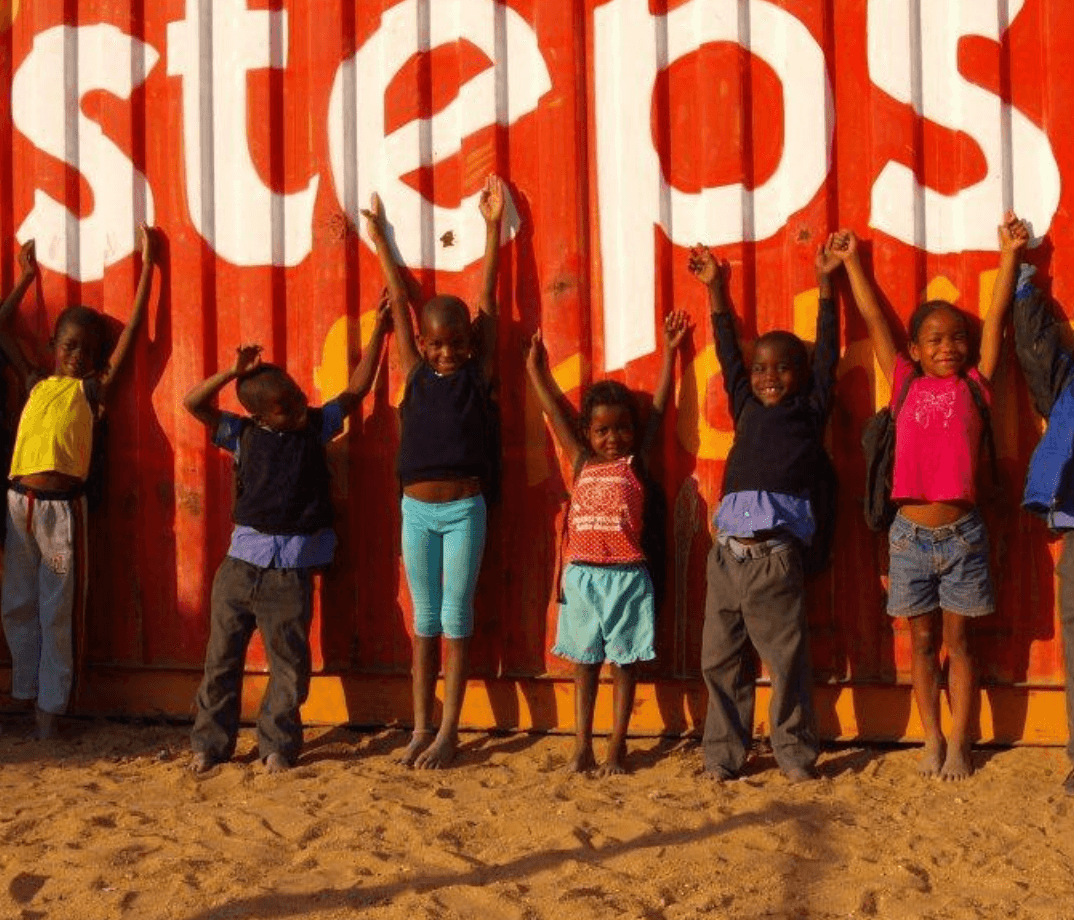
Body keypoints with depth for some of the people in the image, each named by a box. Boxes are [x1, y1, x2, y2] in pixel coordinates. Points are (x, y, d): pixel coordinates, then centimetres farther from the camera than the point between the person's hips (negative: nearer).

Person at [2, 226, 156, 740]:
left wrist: (147, 263, 1)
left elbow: (133, 330, 0)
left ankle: (50, 706, 11)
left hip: (62, 507, -4)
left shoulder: (93, 389, 4)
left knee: (57, 613, 3)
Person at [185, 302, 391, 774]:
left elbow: (356, 390, 6)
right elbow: (192, 402, -4)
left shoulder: (316, 426, 4)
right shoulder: (242, 434, 2)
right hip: (242, 561, 0)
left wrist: (378, 332, 1)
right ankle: (210, 743, 17)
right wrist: (233, 373, -14)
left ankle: (277, 746, 17)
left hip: (292, 571, 0)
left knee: (289, 663, 4)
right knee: (222, 656, 6)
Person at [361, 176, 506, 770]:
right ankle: (422, 728, 16)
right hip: (417, 509, 2)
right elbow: (399, 304, 9)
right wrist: (379, 241, 18)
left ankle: (449, 731, 8)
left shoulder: (477, 374, -1)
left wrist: (492, 225, 1)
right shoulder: (415, 375, 4)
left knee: (456, 619, 2)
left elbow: (486, 300, 0)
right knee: (424, 621, 9)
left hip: (464, 509, -2)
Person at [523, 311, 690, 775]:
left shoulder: (636, 461, 3)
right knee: (584, 662, 9)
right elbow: (555, 411, 15)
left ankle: (617, 746, 12)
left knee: (623, 662, 5)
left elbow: (658, 408, 3)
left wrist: (668, 353, 2)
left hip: (625, 575, -2)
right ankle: (582, 746, 14)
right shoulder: (582, 462, 9)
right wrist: (535, 369, 19)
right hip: (581, 575, 3)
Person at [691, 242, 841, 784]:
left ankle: (795, 754, 12)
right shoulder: (747, 409, 17)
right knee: (721, 661, 7)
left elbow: (827, 354, 6)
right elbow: (727, 353, 23)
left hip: (775, 556, -4)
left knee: (787, 661, 1)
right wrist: (715, 289, 25)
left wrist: (824, 282, 7)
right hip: (727, 552, 4)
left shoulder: (810, 411, 9)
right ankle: (724, 754, 16)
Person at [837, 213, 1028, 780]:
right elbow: (873, 319, 10)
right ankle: (932, 740, 20)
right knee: (923, 641, 10)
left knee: (958, 640, 8)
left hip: (961, 532, -1)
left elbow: (996, 317, 2)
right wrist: (850, 262, 16)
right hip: (910, 534, 1)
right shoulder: (906, 386, 5)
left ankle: (959, 744, 15)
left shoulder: (974, 386, 3)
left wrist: (1008, 253, 1)